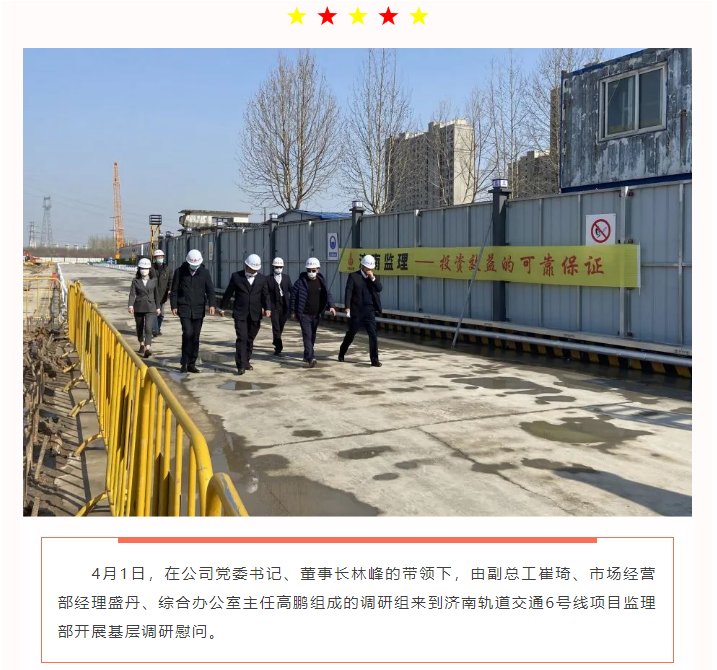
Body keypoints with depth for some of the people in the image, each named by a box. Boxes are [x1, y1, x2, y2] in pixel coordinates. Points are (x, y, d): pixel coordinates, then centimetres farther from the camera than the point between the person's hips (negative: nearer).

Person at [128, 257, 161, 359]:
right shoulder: (135, 281, -1)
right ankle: (142, 344, 39)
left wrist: (158, 307, 15)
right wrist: (130, 305, -25)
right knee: (139, 328, 16)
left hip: (150, 308, -1)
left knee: (148, 328, -15)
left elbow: (156, 294, 11)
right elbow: (132, 293, -10)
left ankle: (148, 349, -23)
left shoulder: (154, 280, 2)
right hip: (139, 307, 1)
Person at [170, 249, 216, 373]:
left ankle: (192, 364, 14)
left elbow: (210, 289, 2)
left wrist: (211, 304, -11)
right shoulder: (180, 271, 1)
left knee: (195, 337, 5)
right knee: (188, 333, -16)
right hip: (184, 308, -2)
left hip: (199, 309, 2)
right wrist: (174, 306, -3)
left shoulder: (204, 272, 5)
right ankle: (184, 362, -2)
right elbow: (174, 291, 4)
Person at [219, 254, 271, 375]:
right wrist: (223, 307, 11)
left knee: (250, 339, 11)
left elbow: (265, 296, 3)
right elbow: (228, 293, 7)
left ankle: (246, 361, 27)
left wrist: (267, 308, -14)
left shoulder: (263, 279, 6)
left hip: (255, 315, 3)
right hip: (240, 314, -2)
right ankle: (241, 365, -11)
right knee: (242, 338, -10)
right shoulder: (236, 276, 1)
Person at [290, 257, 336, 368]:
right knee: (307, 335, -15)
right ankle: (310, 358, -21)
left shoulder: (321, 281, 4)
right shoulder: (301, 281, -8)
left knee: (312, 336, 14)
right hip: (304, 314, -5)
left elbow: (328, 294, 9)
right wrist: (293, 311, 0)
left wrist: (331, 306, -7)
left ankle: (307, 355, 31)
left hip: (316, 314, 5)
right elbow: (293, 295, -2)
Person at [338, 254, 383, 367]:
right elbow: (348, 292, -8)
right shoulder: (353, 276, -2)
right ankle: (341, 353, 32)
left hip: (370, 311, 3)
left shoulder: (374, 278, 10)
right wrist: (347, 307, -17)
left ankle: (374, 360, 0)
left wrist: (373, 278, -14)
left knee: (373, 335, -4)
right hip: (356, 311, -3)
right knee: (351, 334, 11)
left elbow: (379, 289, -4)